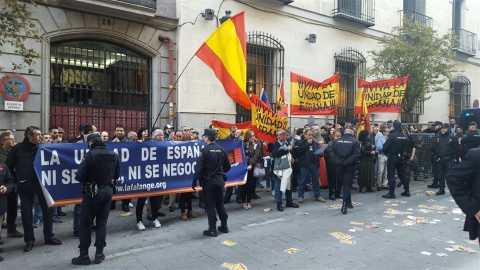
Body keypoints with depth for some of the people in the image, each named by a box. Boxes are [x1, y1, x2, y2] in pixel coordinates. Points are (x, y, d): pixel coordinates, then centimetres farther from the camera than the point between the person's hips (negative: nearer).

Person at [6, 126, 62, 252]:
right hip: (25, 186, -1)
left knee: (47, 209, 6)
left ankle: (49, 236, 21)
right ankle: (29, 240, 21)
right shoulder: (17, 149, -5)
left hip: (41, 184, 1)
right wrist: (17, 180, 0)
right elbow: (9, 166, 2)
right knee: (26, 213, 7)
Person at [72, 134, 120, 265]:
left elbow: (79, 177, -14)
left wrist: (83, 164, 4)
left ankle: (84, 255, 14)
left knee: (85, 222, 8)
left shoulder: (90, 155, -15)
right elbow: (117, 174, 10)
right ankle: (99, 253, 18)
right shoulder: (114, 155, 1)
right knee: (102, 221, 14)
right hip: (108, 190, 5)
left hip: (93, 192, -5)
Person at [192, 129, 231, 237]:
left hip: (209, 180, -5)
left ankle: (212, 229, 5)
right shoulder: (222, 150, 4)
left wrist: (195, 180, -10)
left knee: (210, 205, 2)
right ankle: (224, 226, 24)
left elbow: (199, 167, -16)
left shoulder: (205, 150, -11)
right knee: (220, 203, 17)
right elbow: (227, 166, 10)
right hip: (220, 180, 5)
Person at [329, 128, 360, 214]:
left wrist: (338, 161, -10)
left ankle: (348, 203, 27)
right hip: (349, 167, -3)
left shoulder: (336, 141, 1)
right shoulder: (355, 142, -6)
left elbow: (332, 153, -7)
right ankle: (345, 205, -8)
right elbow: (356, 154, -16)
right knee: (347, 185, -1)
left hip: (339, 166, 3)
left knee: (344, 184, 15)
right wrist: (347, 162, -14)